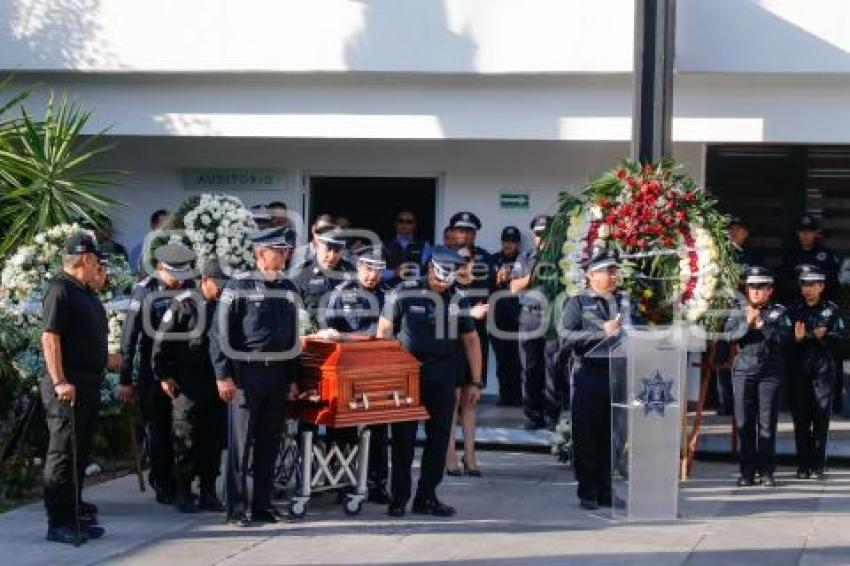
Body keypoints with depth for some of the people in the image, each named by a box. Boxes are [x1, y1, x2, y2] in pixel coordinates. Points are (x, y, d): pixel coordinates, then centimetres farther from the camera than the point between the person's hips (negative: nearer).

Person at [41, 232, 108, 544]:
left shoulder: (85, 292, 16)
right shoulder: (60, 289, -13)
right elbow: (49, 336, -20)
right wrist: (59, 382, -26)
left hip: (88, 385, 10)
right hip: (68, 386, -10)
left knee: (80, 452, 14)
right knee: (63, 454, -7)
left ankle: (74, 513, 22)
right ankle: (59, 524, -5)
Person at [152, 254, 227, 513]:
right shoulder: (184, 303, -5)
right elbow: (162, 340, -5)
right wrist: (163, 375, -8)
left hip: (216, 381, 5)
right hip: (188, 382, -5)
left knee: (214, 438, 7)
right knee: (186, 439, -2)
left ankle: (208, 493, 14)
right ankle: (183, 494, 4)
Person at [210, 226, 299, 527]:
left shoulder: (288, 289, 11)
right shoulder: (239, 286, -5)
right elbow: (220, 333, -7)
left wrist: (292, 378, 13)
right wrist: (223, 375, -12)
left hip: (277, 376, 5)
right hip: (245, 375, -5)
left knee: (269, 444, 9)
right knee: (241, 443, -2)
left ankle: (262, 504, 17)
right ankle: (237, 508, 4)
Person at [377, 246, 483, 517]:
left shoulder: (458, 300, 8)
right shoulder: (404, 293, -5)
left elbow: (471, 340, 13)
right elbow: (384, 330, -2)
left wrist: (476, 382, 10)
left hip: (443, 379, 4)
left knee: (439, 437, 5)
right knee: (403, 438, 0)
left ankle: (427, 497, 14)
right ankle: (399, 497, 8)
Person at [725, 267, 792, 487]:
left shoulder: (780, 312, 7)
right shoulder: (739, 312, 11)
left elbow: (783, 337, -7)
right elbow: (730, 334, -4)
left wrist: (762, 325, -14)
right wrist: (747, 323, -18)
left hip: (770, 372, -1)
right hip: (743, 371, 1)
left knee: (767, 422, -2)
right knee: (744, 422, 0)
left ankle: (767, 471, 4)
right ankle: (747, 471, 5)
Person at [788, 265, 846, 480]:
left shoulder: (831, 309, 6)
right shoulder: (794, 310, 8)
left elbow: (841, 335, 0)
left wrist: (824, 336, -16)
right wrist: (796, 337, -19)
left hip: (823, 368, -1)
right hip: (799, 369, 1)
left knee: (821, 417, -2)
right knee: (800, 418, 2)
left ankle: (818, 465, 2)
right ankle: (803, 464, 8)